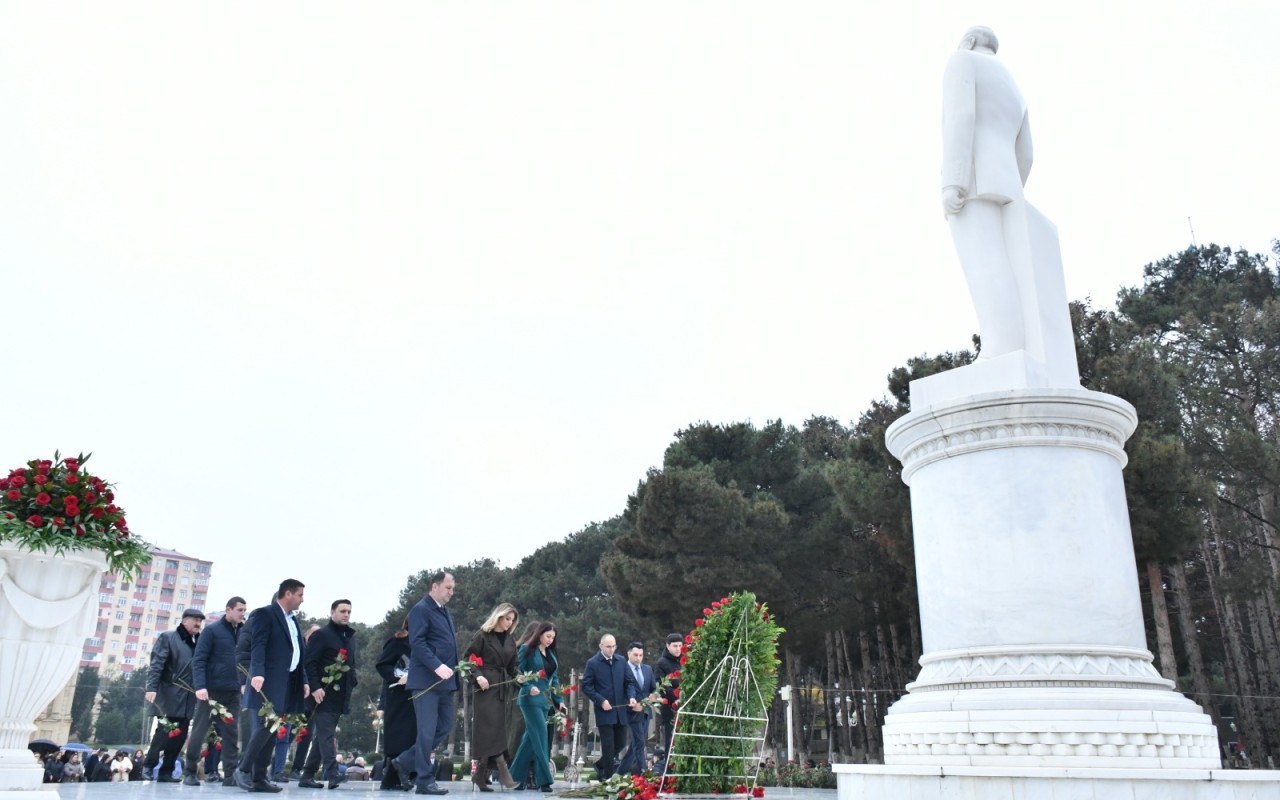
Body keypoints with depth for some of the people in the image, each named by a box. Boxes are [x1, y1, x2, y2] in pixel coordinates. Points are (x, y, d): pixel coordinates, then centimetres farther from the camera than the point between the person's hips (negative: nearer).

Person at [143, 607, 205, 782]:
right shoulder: (168, 637, 1)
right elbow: (156, 664, -9)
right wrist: (151, 688, -19)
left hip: (188, 699, 5)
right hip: (169, 697, -5)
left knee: (180, 736, 5)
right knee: (164, 731, -7)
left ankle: (165, 771, 14)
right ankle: (149, 764, 12)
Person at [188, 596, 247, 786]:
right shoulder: (212, 630, -3)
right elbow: (198, 660, -9)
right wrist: (200, 686, -18)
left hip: (233, 692, 4)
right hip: (211, 690, -4)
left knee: (231, 733, 3)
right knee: (199, 731, 3)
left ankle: (230, 774, 5)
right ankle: (190, 772, 15)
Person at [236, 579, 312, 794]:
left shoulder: (293, 620, 21)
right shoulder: (265, 614, -4)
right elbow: (258, 646, -16)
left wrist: (304, 680, 12)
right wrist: (257, 673, -28)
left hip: (287, 684, 8)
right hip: (268, 682, -8)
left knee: (272, 730, 6)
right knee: (265, 726, -13)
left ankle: (259, 778, 9)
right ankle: (243, 770, 0)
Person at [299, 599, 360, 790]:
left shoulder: (350, 637, 17)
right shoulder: (321, 635, -5)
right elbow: (309, 663, -12)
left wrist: (352, 684, 11)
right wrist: (315, 687, -20)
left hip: (341, 697, 7)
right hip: (324, 695, -7)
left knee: (322, 735, 11)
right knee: (326, 734, -11)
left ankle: (307, 776, 18)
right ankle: (332, 774, -17)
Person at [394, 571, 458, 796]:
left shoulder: (444, 611, 19)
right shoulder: (421, 609, -8)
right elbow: (416, 642, -18)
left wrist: (453, 667, 11)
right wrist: (437, 666, -27)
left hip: (445, 680, 9)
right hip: (426, 680, -9)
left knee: (445, 727, 9)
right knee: (427, 731, -4)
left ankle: (406, 761, 22)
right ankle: (425, 781, 3)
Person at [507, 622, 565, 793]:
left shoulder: (551, 653, 14)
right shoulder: (527, 649, -6)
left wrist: (558, 700, 10)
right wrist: (529, 687, -23)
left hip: (545, 700, 7)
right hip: (531, 699, -7)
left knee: (532, 736, 10)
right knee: (540, 735, -11)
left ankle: (516, 775, 20)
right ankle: (544, 779, -9)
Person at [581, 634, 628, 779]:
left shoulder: (621, 661, 8)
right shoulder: (592, 663, -4)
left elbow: (628, 682, 14)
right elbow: (586, 686, -5)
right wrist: (601, 701, -13)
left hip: (620, 710, 5)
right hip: (604, 710, -5)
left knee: (621, 743, 9)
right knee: (608, 745, -4)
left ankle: (601, 765, 31)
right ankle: (608, 777, 7)